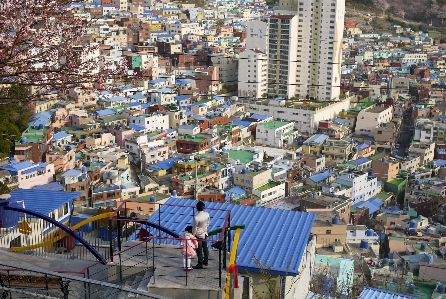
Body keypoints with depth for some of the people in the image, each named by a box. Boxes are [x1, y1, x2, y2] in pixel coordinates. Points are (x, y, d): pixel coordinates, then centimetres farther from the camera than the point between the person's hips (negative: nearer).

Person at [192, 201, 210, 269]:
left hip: (198, 235, -6)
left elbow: (194, 228, -19)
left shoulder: (196, 218, -30)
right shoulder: (207, 214, -13)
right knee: (205, 248, 21)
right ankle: (205, 261, 35)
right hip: (205, 233, 6)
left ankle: (200, 264, 15)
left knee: (199, 250, 6)